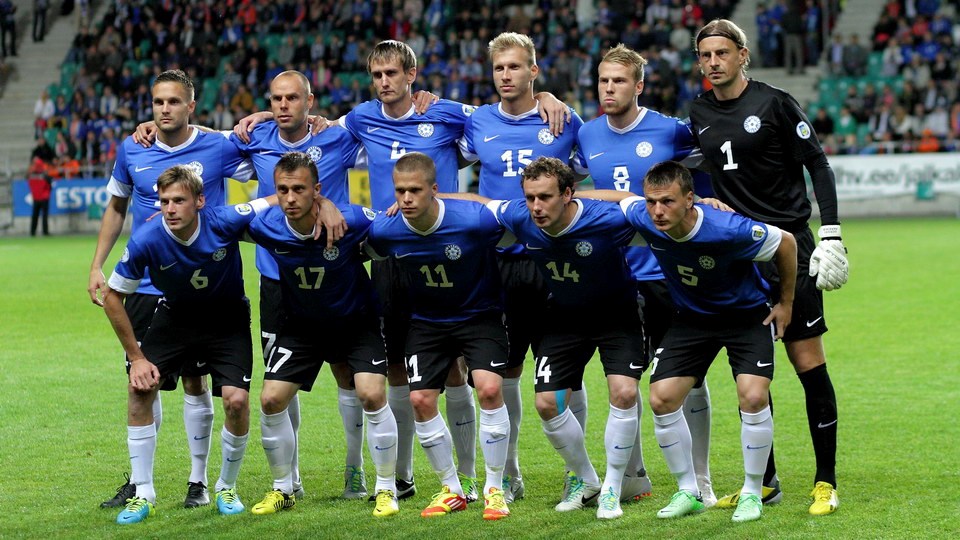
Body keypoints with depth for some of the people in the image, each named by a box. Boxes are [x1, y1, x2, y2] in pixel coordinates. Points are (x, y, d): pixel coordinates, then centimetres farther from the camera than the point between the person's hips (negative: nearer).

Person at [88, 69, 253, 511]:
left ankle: (198, 481, 14)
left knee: (194, 381, 3)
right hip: (144, 287, 3)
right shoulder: (132, 150, 3)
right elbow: (116, 207, 17)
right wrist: (97, 266, 13)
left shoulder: (218, 148, -7)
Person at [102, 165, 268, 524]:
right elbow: (113, 298, -12)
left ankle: (227, 488, 10)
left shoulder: (226, 222, -29)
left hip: (228, 322, -1)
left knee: (236, 400, -17)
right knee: (140, 388, -15)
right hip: (175, 317, 1)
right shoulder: (146, 241, -26)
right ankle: (142, 494, -2)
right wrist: (136, 357, -10)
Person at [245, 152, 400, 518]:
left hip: (356, 321, -3)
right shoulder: (265, 227, -22)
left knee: (372, 394, -18)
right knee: (271, 400, -5)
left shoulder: (352, 220, -29)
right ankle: (283, 489, 16)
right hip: (301, 325, 3)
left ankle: (386, 489, 0)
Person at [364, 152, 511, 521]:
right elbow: (369, 252, 6)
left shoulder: (474, 221, -30)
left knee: (489, 389, -20)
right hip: (426, 321, 3)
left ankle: (494, 488, -2)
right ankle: (452, 490, 16)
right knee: (420, 400, -4)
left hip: (479, 315, -3)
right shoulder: (384, 231, -20)